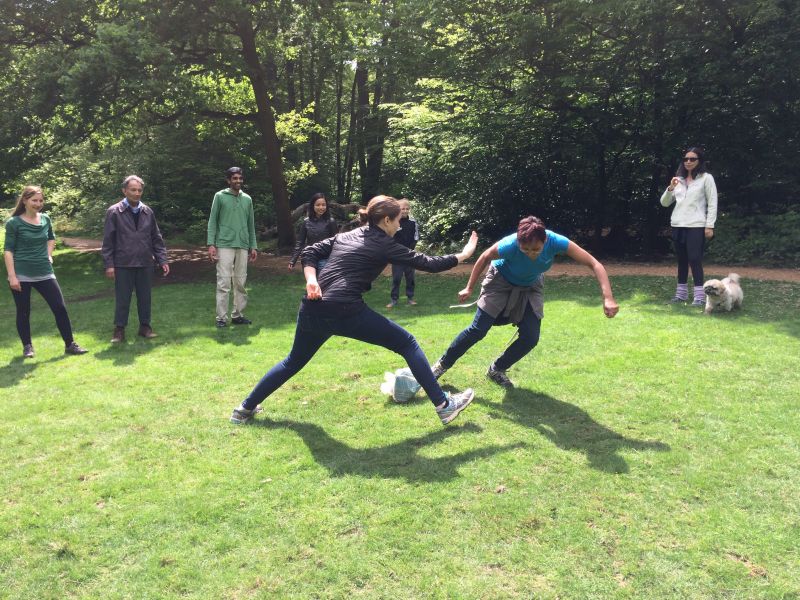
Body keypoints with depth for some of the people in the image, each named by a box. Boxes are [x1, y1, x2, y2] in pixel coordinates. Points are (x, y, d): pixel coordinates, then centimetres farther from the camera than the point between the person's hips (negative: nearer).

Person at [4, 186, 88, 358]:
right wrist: (12, 276, -13)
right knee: (23, 312, 6)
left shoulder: (46, 219, 6)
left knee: (60, 307, 0)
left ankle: (70, 344, 9)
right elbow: (8, 250, -7)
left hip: (44, 273, 4)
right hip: (21, 275, -4)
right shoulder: (14, 223, -7)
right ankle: (27, 346, 20)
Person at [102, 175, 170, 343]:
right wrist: (109, 264, -8)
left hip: (145, 263, 3)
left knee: (145, 297, 9)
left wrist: (163, 260, 3)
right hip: (123, 264, -3)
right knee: (122, 299, 3)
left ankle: (145, 326, 22)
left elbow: (156, 238, 10)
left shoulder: (147, 212, 7)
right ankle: (119, 330, 14)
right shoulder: (114, 212, -2)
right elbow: (108, 241, -3)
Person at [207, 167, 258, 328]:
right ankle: (221, 317, -1)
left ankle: (238, 315, 15)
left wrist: (253, 246, 11)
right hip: (224, 245, -4)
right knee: (224, 283, -6)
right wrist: (211, 244, -9)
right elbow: (212, 221, 0)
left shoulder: (247, 199, 13)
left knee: (240, 283, 7)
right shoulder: (220, 196, 2)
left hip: (243, 246, 4)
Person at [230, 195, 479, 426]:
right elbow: (428, 264, 4)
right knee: (408, 344, 6)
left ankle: (245, 409, 34)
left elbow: (309, 253, 15)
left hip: (313, 310, 7)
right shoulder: (384, 245, 4)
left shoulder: (345, 236, 21)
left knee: (293, 361, 28)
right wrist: (463, 255, 15)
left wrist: (311, 280, 0)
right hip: (347, 313, -6)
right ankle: (444, 405, 6)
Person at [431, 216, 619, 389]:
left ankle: (496, 370, 19)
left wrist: (608, 298, -43)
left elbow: (594, 264, -32)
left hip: (530, 288, 3)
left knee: (530, 338, -5)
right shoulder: (509, 245, -39)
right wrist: (469, 288, -12)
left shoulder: (556, 242, -37)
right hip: (501, 281, -3)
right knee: (478, 330, -6)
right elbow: (484, 258, -17)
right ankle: (443, 364, 14)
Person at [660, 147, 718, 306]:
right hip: (677, 225, 5)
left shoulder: (706, 178, -1)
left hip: (696, 226, -5)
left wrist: (709, 226, -10)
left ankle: (699, 295, -7)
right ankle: (681, 292, 17)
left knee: (695, 259, -10)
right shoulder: (679, 179, 14)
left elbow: (712, 203, -3)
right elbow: (664, 203, 12)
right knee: (682, 260, 10)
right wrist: (670, 188, -6)